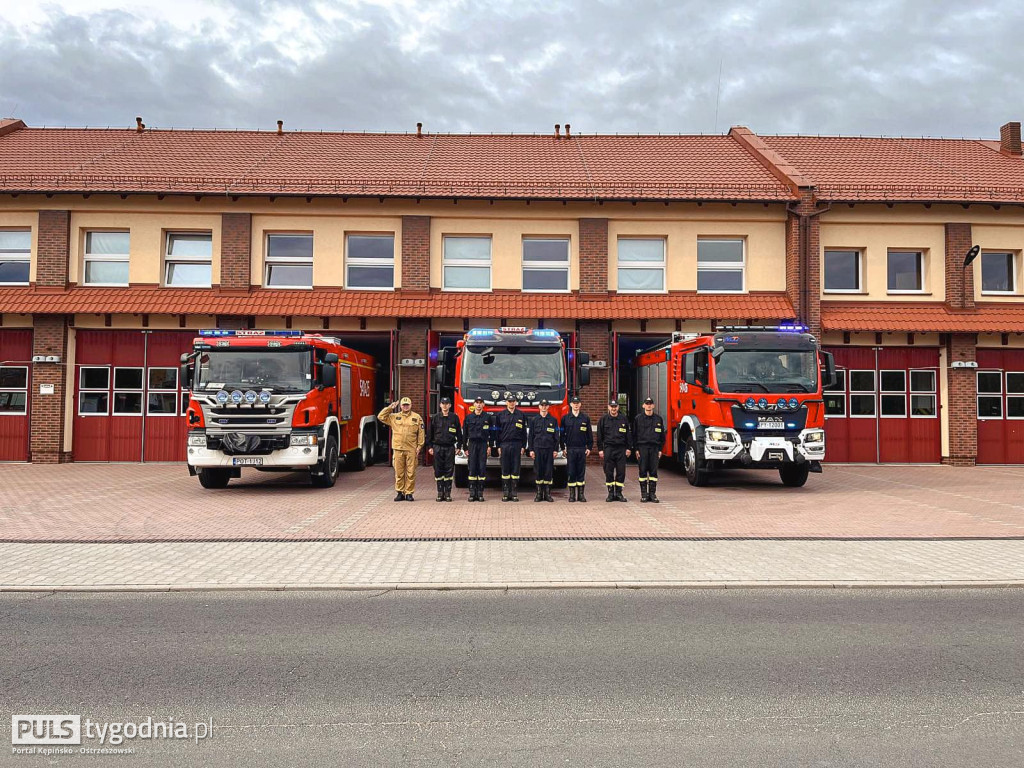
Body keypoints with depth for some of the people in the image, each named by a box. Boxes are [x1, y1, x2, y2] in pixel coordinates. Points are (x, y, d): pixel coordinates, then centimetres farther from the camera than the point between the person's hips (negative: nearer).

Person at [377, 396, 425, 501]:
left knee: (411, 473, 1)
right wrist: (390, 407, 4)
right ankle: (400, 492, 13)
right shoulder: (394, 417, 13)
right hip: (398, 449, 2)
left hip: (411, 449, -2)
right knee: (399, 472, 5)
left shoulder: (417, 417, 7)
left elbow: (421, 433, 6)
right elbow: (381, 417, 10)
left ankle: (409, 493, 8)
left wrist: (419, 446, 0)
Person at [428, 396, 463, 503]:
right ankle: (440, 493, 8)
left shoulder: (454, 417, 5)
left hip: (450, 447, -1)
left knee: (449, 470, 0)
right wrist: (430, 447, 5)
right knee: (438, 471, 2)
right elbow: (431, 433, 10)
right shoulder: (435, 417, 7)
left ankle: (448, 493, 6)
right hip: (438, 447, 1)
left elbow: (459, 433, 8)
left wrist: (459, 446, 3)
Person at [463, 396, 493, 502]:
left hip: (483, 444, 0)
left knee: (482, 468, -2)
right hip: (472, 444, 0)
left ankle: (480, 492, 3)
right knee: (472, 468, -2)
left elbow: (492, 433, 7)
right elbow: (465, 433, 8)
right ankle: (472, 492, 0)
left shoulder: (487, 417, 6)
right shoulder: (468, 417, 7)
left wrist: (490, 445, -1)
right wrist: (465, 447, 4)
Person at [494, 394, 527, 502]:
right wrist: (498, 446, 1)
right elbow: (497, 432, 7)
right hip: (504, 445, 0)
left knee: (516, 470, 0)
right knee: (505, 470, 1)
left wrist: (523, 446, 1)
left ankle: (514, 493, 5)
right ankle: (505, 493, 5)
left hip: (517, 445, 0)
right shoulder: (500, 415, 6)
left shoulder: (521, 415, 7)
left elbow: (524, 432, 7)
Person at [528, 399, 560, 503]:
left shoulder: (553, 420, 7)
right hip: (538, 448, 0)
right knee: (538, 471, 0)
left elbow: (556, 436, 7)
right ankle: (539, 493, 6)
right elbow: (531, 436, 7)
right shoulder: (534, 420, 7)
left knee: (549, 472, 0)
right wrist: (531, 450, 0)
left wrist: (555, 449, 1)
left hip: (549, 449, 0)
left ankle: (547, 494, 6)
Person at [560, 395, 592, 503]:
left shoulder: (585, 418, 6)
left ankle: (581, 494, 9)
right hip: (570, 449, -1)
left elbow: (589, 434, 9)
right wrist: (563, 447, 1)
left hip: (582, 449, 1)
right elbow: (562, 433, 7)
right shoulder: (565, 418, 5)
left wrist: (589, 447, 3)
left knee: (581, 472, 3)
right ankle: (572, 494, 7)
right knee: (571, 472, 0)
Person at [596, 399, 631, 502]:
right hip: (608, 448, -1)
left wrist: (628, 448, 5)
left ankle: (619, 493, 8)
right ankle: (611, 493, 8)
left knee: (621, 472, 1)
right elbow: (599, 436, 6)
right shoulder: (603, 419, 5)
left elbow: (628, 435, 12)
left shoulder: (624, 419, 9)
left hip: (621, 449, 1)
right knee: (609, 472, 0)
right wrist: (600, 449, 1)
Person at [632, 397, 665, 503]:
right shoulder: (638, 418, 5)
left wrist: (660, 449, 5)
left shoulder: (658, 419, 10)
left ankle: (652, 493, 6)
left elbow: (662, 435, 12)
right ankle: (644, 494, 4)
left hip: (654, 448, 2)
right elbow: (634, 435, 4)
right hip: (642, 447, -1)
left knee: (653, 471, 1)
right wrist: (636, 449, -3)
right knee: (643, 471, -1)